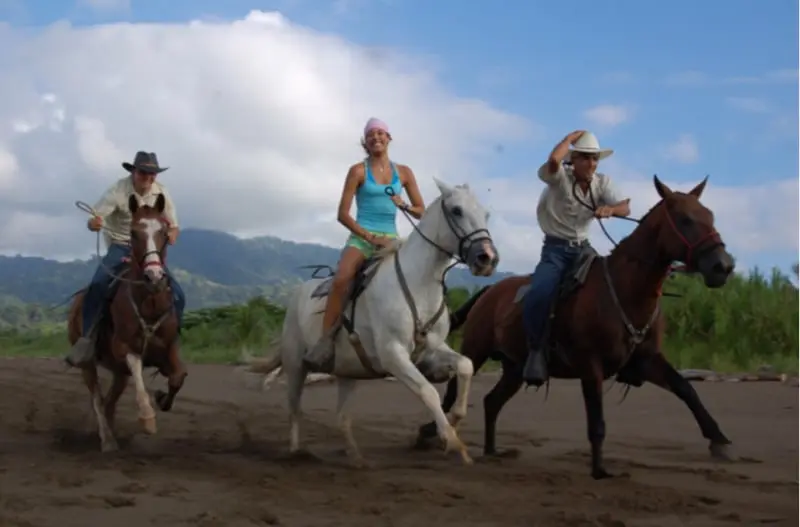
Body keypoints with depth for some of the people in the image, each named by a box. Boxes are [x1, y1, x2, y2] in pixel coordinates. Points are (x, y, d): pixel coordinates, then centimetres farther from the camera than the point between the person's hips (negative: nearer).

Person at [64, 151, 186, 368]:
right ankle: (87, 340, -24)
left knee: (177, 296, -10)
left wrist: (171, 234, -20)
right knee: (98, 285, -32)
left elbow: (174, 226, 5)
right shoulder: (118, 191, -14)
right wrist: (93, 224, -45)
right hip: (120, 247, -3)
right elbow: (93, 221, -20)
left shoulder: (161, 193, -3)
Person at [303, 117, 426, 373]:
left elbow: (421, 212, 13)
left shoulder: (403, 172, 11)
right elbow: (343, 214, -4)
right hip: (361, 238, -4)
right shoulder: (358, 171, 2)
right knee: (341, 279, -32)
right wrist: (371, 238, -13)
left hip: (391, 240, 4)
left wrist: (404, 205, -9)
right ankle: (324, 342, -28)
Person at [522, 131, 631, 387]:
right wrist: (572, 136, -14)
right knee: (538, 296, -30)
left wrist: (610, 209, -33)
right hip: (555, 249, -5)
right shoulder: (559, 177, -9)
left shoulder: (602, 182, 5)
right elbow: (553, 160, -33)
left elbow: (625, 207, -8)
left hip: (583, 248, 5)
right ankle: (536, 350, -11)